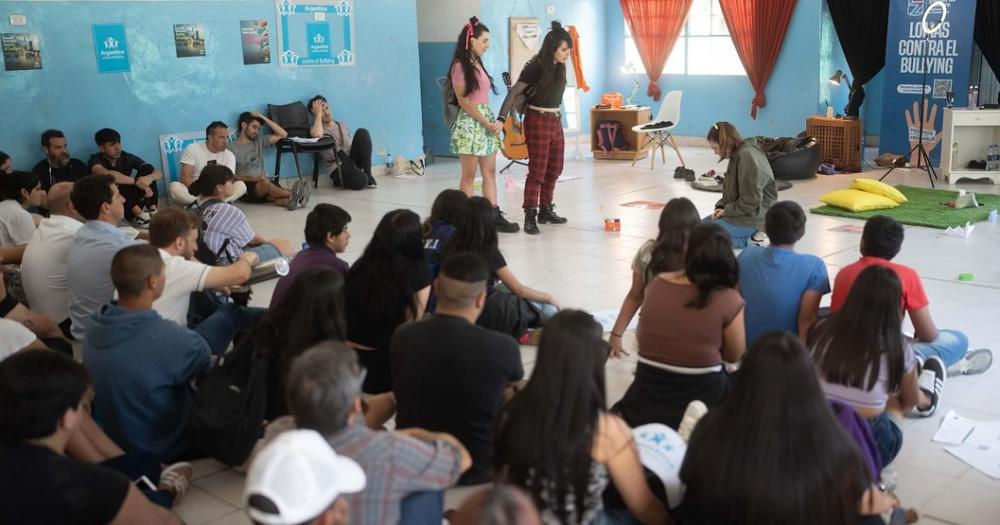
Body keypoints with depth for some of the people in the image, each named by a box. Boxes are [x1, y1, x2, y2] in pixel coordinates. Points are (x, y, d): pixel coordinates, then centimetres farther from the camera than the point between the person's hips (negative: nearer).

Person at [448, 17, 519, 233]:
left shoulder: (478, 64, 15)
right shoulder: (460, 66, -9)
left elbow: (483, 97, 15)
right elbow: (463, 100, -14)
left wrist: (494, 120, 3)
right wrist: (486, 123, -14)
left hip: (486, 120, 8)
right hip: (470, 123, -8)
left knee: (490, 172, 6)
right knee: (469, 175, -3)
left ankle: (494, 216, 8)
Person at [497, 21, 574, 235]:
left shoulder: (559, 66, 5)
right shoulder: (535, 66, -15)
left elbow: (554, 94, 8)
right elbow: (514, 92, -18)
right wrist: (502, 118, -25)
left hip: (556, 120, 8)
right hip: (538, 120, -8)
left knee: (554, 169, 12)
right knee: (537, 170, -8)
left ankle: (546, 210, 23)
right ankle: (530, 216, -5)